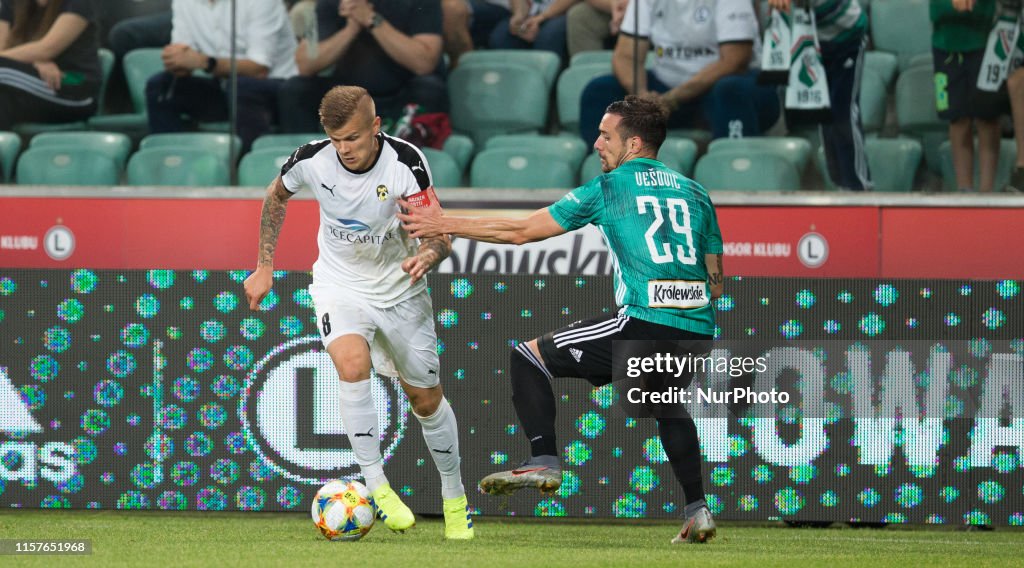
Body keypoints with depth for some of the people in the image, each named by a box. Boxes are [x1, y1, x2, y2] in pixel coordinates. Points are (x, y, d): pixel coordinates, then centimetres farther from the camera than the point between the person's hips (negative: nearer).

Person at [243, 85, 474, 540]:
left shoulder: (405, 162, -24)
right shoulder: (311, 160, -18)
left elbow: (440, 235, -25)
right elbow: (276, 197, 5)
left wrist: (428, 254, -49)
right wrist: (264, 268, 6)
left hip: (399, 290, 0)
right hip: (340, 286, 0)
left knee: (426, 399, 10)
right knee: (352, 364, -30)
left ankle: (455, 498, 32)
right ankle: (376, 485, -22)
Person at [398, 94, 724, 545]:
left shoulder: (609, 187, 5)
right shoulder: (694, 193, 19)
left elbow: (522, 231, 5)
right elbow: (716, 283, 21)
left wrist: (445, 225, 13)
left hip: (644, 323, -6)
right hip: (698, 332, 6)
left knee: (530, 356, 5)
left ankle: (543, 462, -9)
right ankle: (697, 510, 27)